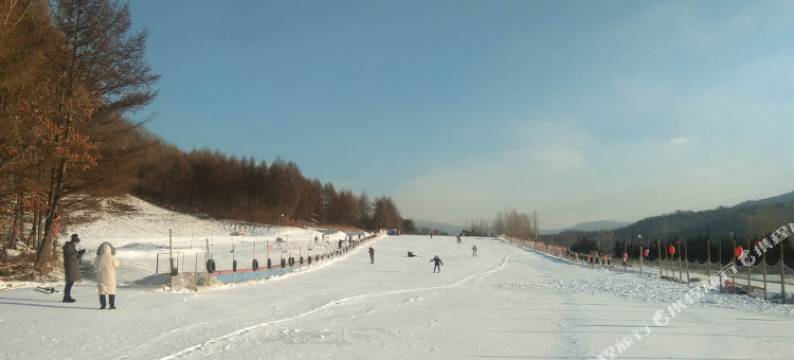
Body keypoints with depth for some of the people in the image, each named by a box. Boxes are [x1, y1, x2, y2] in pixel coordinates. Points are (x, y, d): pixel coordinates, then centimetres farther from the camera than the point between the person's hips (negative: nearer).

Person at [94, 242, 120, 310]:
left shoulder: (99, 258, -13)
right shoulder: (112, 257, -15)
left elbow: (95, 266, 1)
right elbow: (116, 265, -3)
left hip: (101, 276, 1)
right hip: (110, 276, -1)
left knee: (102, 291, 12)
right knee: (111, 290, 9)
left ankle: (103, 304, 10)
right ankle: (112, 305, 7)